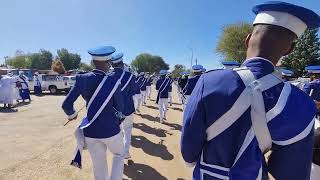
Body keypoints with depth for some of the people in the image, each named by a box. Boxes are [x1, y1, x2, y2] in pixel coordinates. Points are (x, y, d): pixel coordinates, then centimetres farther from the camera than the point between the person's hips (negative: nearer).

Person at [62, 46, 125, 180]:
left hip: (90, 131, 4)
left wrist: (71, 114, 17)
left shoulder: (82, 79, -8)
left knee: (99, 167, 22)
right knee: (119, 154, 28)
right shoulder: (113, 81, -17)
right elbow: (120, 108, -6)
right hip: (111, 129, -3)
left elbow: (66, 105, -3)